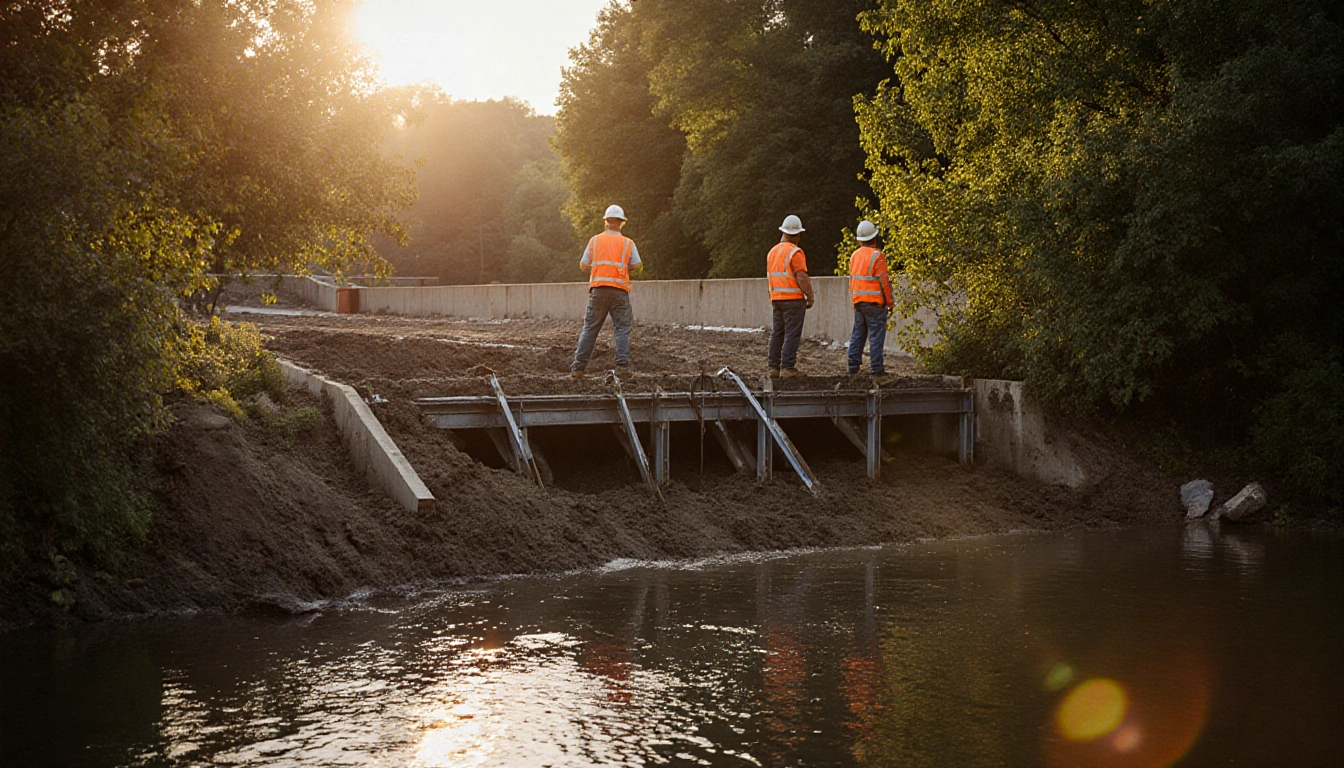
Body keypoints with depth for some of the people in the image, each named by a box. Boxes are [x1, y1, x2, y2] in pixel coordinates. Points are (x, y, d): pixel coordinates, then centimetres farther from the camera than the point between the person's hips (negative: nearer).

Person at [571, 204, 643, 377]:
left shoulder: (595, 240, 7)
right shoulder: (628, 243, 5)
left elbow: (583, 266, 8)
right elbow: (638, 266, 2)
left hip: (598, 289, 1)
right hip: (619, 290, -1)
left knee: (590, 329, 5)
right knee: (622, 329, 2)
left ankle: (578, 367, 2)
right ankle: (622, 365, -9)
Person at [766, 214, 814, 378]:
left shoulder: (772, 252, 12)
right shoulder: (795, 252, -11)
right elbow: (802, 278, -17)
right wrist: (810, 296, -10)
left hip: (776, 297, 7)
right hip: (793, 298, -7)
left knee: (777, 332, 11)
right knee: (792, 334, -5)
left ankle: (774, 367, 11)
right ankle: (788, 367, -9)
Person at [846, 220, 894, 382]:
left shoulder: (854, 256, 9)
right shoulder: (877, 256, -12)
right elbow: (883, 282, -13)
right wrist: (889, 302, -5)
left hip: (858, 301, 7)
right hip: (874, 302, -7)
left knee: (857, 334, 12)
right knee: (876, 337, -5)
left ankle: (853, 368, 12)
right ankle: (877, 371, -6)